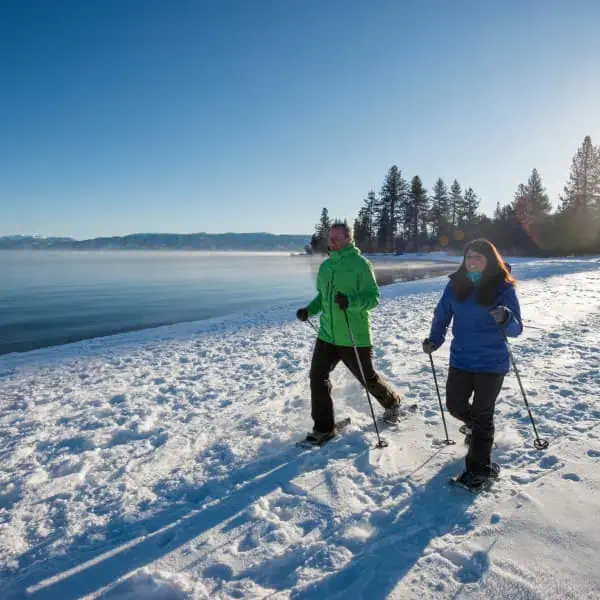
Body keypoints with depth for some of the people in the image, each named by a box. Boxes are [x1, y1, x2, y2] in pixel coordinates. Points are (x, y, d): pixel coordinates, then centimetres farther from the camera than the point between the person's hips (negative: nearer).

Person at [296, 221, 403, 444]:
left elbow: (374, 297, -14)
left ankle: (392, 402, 44)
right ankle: (323, 427, 16)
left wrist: (351, 301, -32)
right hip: (327, 334, 5)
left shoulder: (360, 263, -10)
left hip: (355, 337, -5)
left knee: (368, 378, 12)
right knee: (317, 377, -1)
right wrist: (309, 310, 3)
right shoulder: (325, 265, 9)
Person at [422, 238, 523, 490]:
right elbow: (442, 315, 7)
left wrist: (505, 319, -34)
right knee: (455, 405, 14)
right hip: (461, 359, 4)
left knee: (482, 414, 4)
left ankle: (480, 468, 21)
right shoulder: (456, 284, -2)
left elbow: (516, 329, -13)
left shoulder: (503, 287, -11)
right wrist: (434, 339, -5)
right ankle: (476, 427, 48)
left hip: (492, 363, -4)